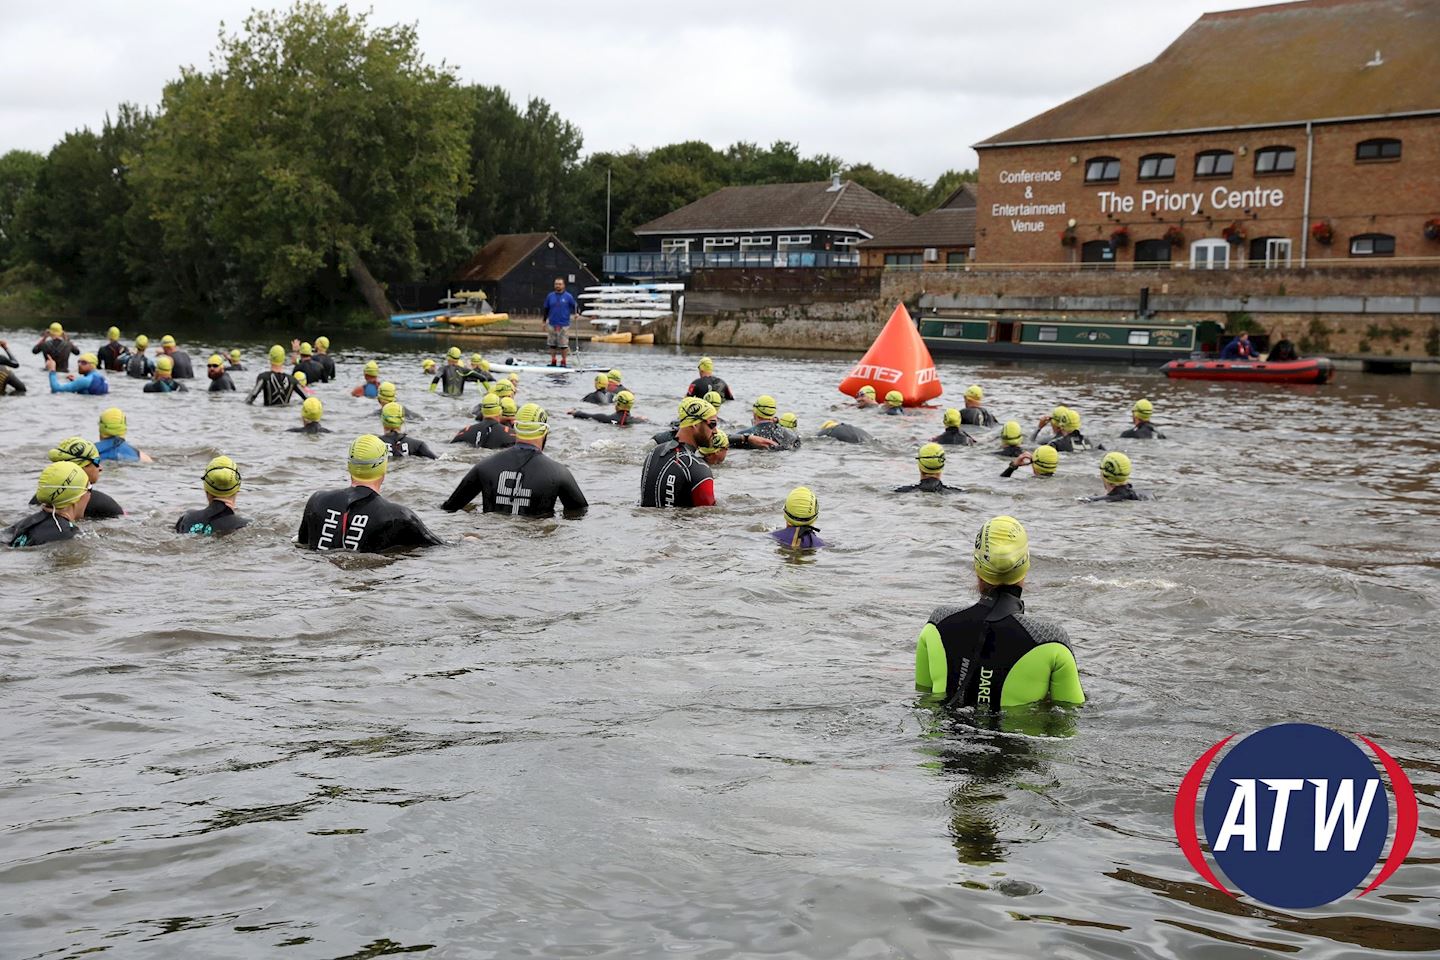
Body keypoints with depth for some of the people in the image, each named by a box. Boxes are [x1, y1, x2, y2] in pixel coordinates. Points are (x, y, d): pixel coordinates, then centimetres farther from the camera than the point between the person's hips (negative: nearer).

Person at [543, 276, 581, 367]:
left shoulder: (568, 296, -1)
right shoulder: (550, 296, 7)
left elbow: (575, 306, 6)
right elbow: (546, 309, 14)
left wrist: (576, 313, -14)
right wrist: (545, 321, 13)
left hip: (564, 325, -3)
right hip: (552, 324, 3)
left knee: (563, 345, -3)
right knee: (552, 344, 7)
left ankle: (564, 361, 7)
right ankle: (553, 361, 16)